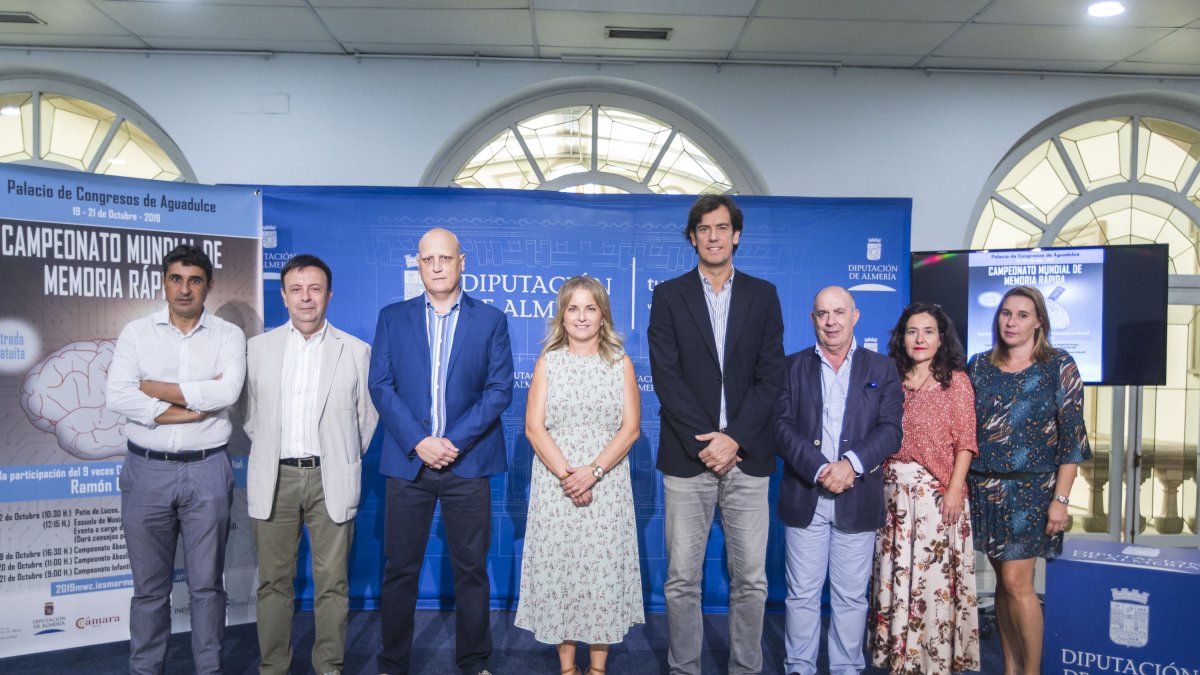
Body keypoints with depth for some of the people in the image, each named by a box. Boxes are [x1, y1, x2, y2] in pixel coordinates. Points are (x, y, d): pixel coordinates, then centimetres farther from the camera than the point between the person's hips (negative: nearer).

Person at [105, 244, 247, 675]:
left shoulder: (228, 335, 1)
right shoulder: (136, 333, 4)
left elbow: (227, 392, -16)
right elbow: (116, 397, -10)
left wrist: (154, 388, -10)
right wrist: (194, 407, -14)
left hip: (207, 472, -1)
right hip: (147, 471, 1)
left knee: (207, 583, 9)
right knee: (149, 585, 11)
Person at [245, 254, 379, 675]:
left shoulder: (356, 350, 2)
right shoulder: (259, 347, 6)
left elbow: (366, 417, 8)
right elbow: (251, 414, 13)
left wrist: (344, 460, 9)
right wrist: (268, 453, 10)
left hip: (330, 479, -1)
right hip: (274, 478, 2)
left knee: (332, 582, 4)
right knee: (274, 581, 9)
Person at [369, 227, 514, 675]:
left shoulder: (491, 320, 5)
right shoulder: (392, 318, 8)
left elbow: (499, 390, -1)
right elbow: (381, 386, 1)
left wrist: (455, 442, -12)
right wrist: (418, 442, -11)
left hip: (468, 462, 0)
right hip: (408, 459, 1)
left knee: (471, 569, 7)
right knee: (399, 569, 7)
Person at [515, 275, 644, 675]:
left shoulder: (621, 363, 5)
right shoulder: (548, 363, 6)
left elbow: (630, 428, -2)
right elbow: (534, 427, -1)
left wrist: (593, 471, -14)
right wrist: (565, 475, -13)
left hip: (607, 487, 0)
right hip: (555, 487, 1)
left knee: (604, 569, 1)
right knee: (558, 568, 3)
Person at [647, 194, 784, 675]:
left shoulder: (763, 295, 9)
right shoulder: (669, 295, 6)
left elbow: (770, 376, 2)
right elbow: (666, 376, -3)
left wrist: (733, 438, -9)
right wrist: (704, 441, -11)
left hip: (747, 456, 1)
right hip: (687, 456, -1)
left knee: (751, 579, 6)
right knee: (682, 580, 5)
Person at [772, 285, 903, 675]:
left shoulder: (882, 369, 7)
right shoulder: (793, 366, 7)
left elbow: (890, 431, -2)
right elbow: (782, 426, -3)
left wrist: (851, 463, -18)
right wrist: (819, 469, -16)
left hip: (858, 499, 0)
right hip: (805, 497, 0)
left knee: (851, 596, 8)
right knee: (802, 594, 7)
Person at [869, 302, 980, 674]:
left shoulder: (956, 381, 2)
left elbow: (965, 441, -3)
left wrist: (955, 488, -13)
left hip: (937, 490, -3)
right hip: (892, 488, 3)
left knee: (935, 573, 0)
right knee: (894, 572, 7)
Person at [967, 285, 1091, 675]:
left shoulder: (1059, 367, -4)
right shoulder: (979, 365, 6)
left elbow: (1071, 438, -6)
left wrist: (1061, 499, -10)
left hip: (1030, 489, -3)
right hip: (983, 487, 4)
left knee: (1017, 582, -7)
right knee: (1003, 580, 10)